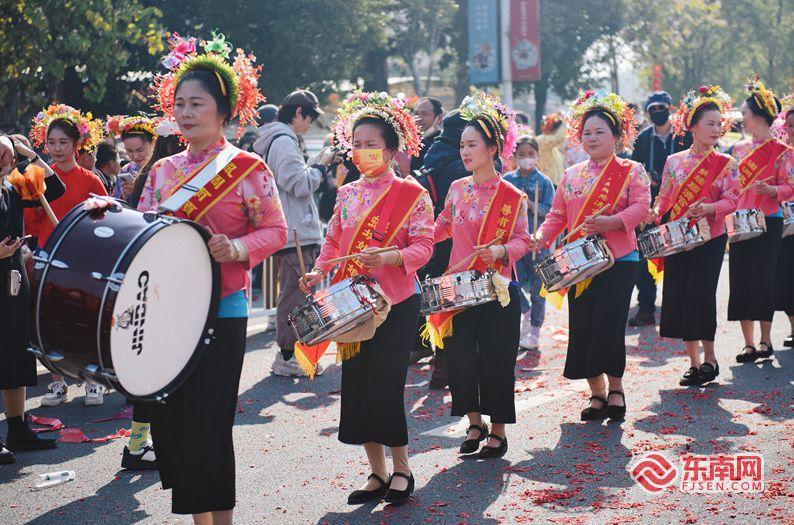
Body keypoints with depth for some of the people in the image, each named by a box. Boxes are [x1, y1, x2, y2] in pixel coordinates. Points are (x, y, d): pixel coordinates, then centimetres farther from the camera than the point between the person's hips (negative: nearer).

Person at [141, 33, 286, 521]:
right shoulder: (163, 170, 11)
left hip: (221, 309, -5)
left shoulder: (247, 168, -3)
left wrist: (237, 249, -20)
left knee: (208, 419, -6)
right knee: (167, 412, 6)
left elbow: (276, 230, -3)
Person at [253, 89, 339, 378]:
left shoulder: (276, 140, 18)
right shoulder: (284, 142, -15)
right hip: (296, 233, -11)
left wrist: (314, 164, 12)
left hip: (288, 231, 11)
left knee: (291, 293, 17)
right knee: (295, 294, -6)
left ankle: (287, 352, 24)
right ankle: (287, 357, -1)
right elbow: (300, 185, -19)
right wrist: (321, 164, -6)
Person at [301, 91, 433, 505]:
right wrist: (319, 272, -2)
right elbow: (333, 241, 16)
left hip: (396, 303, -6)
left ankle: (401, 469, 11)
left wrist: (389, 258, -28)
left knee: (385, 386, -7)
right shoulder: (347, 194, 12)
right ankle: (377, 472, 17)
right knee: (356, 387, 6)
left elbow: (423, 246, -11)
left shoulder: (411, 194, -5)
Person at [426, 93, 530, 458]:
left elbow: (522, 240, -8)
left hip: (497, 291, -4)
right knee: (459, 357, 4)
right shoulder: (457, 189, 7)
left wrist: (501, 251, -26)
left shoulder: (512, 197, -7)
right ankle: (474, 424, 23)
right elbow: (444, 226, 20)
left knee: (495, 360, 0)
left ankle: (498, 431, 15)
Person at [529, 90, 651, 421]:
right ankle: (596, 391, 17)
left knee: (607, 326, -12)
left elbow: (641, 208, -12)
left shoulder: (632, 171, 2)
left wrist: (611, 222, -27)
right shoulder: (571, 175, 15)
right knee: (582, 328, 3)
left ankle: (615, 388, 8)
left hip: (618, 260, -4)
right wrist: (541, 237, -5)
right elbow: (557, 215, 14)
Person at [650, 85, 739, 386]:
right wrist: (654, 214, -9)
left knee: (700, 297, -9)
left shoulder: (725, 164, 0)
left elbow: (732, 200, -7)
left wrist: (709, 208, -25)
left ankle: (709, 359, 7)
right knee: (677, 299, 2)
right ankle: (694, 362, 13)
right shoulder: (674, 161, 8)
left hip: (710, 239, -3)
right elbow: (664, 198, 11)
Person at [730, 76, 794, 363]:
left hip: (768, 223, -5)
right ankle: (749, 343, 8)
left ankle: (765, 340, 8)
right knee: (740, 281, 2)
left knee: (762, 280, -5)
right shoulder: (739, 148, 12)